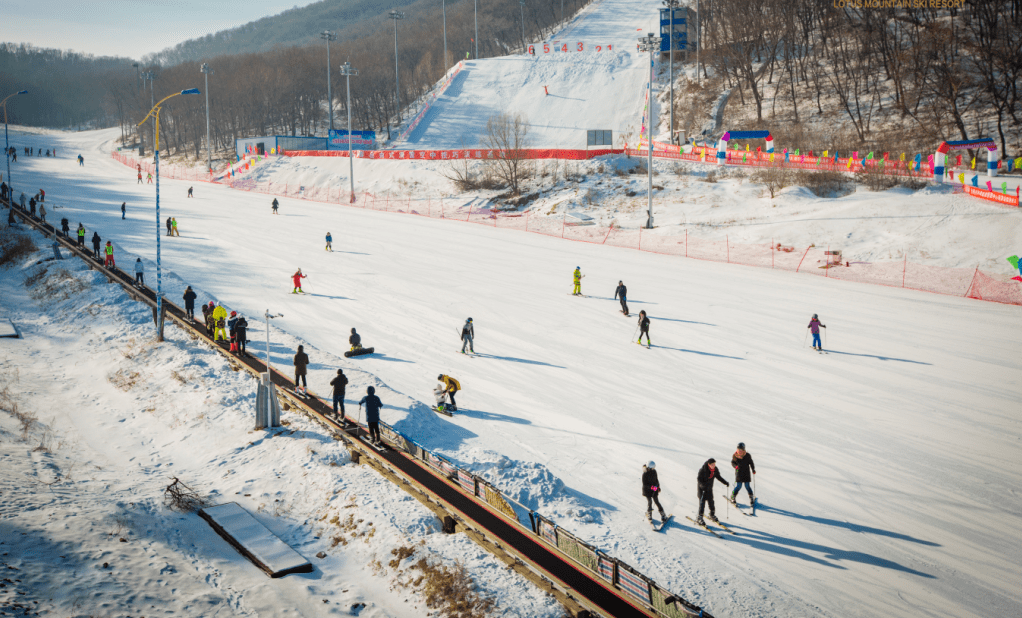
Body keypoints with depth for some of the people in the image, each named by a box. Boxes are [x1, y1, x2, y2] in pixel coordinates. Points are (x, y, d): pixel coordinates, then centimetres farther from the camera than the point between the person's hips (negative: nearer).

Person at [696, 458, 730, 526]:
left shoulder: (715, 469, -6)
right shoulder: (703, 470, -24)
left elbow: (718, 477, 10)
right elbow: (699, 479, -23)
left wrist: (725, 482, 4)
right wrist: (703, 485, -37)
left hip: (709, 488, 5)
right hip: (702, 487, -5)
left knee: (710, 501, 11)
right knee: (702, 501, -10)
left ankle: (712, 515, 31)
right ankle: (699, 518, -6)